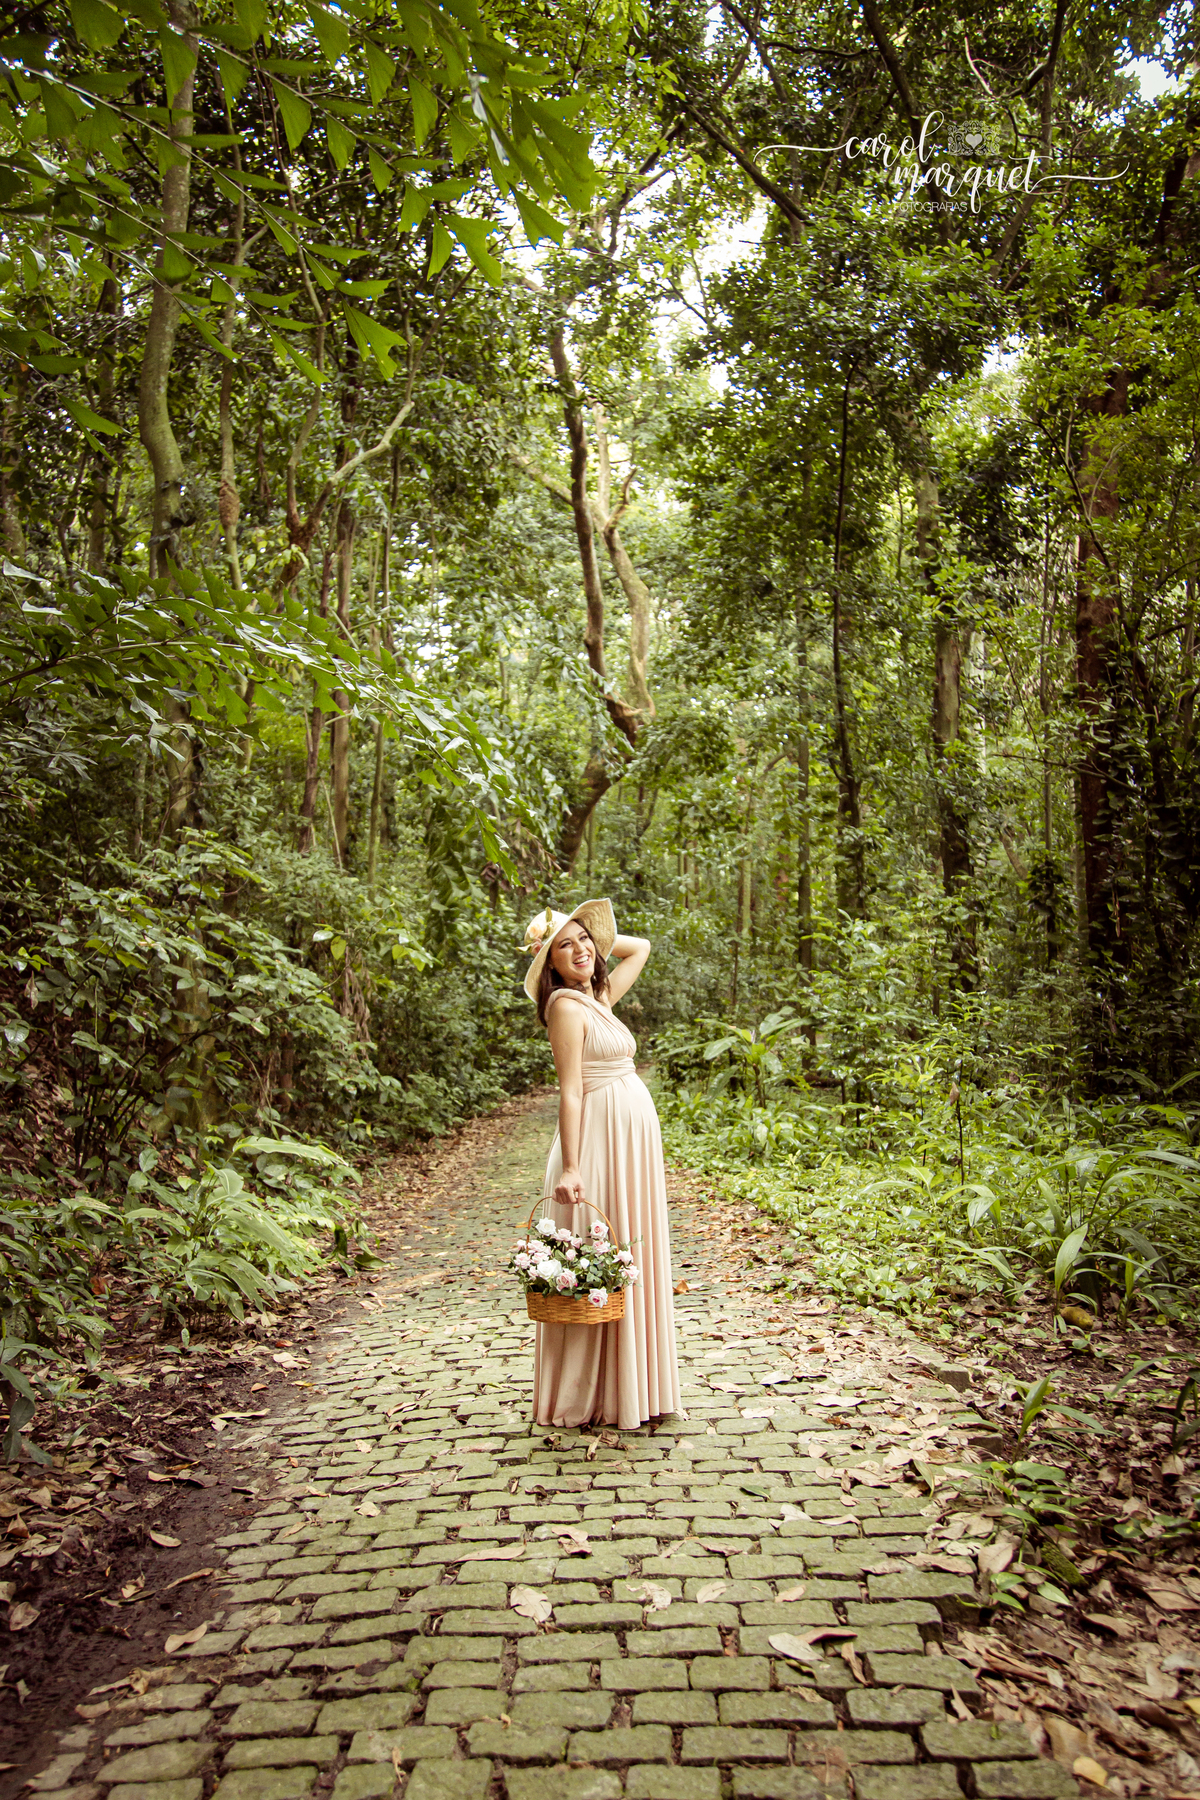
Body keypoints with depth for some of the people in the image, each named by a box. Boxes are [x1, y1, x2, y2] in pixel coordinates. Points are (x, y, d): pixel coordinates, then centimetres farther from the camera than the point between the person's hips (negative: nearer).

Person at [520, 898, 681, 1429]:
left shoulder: (599, 998, 12)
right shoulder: (566, 1007, -12)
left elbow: (642, 947, 25)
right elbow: (570, 1092, -18)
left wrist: (594, 934, 14)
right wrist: (569, 1167, -22)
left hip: (631, 1143, 9)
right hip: (601, 1143, -9)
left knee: (633, 1262, 14)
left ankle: (631, 1388, 25)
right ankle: (590, 1398, 10)